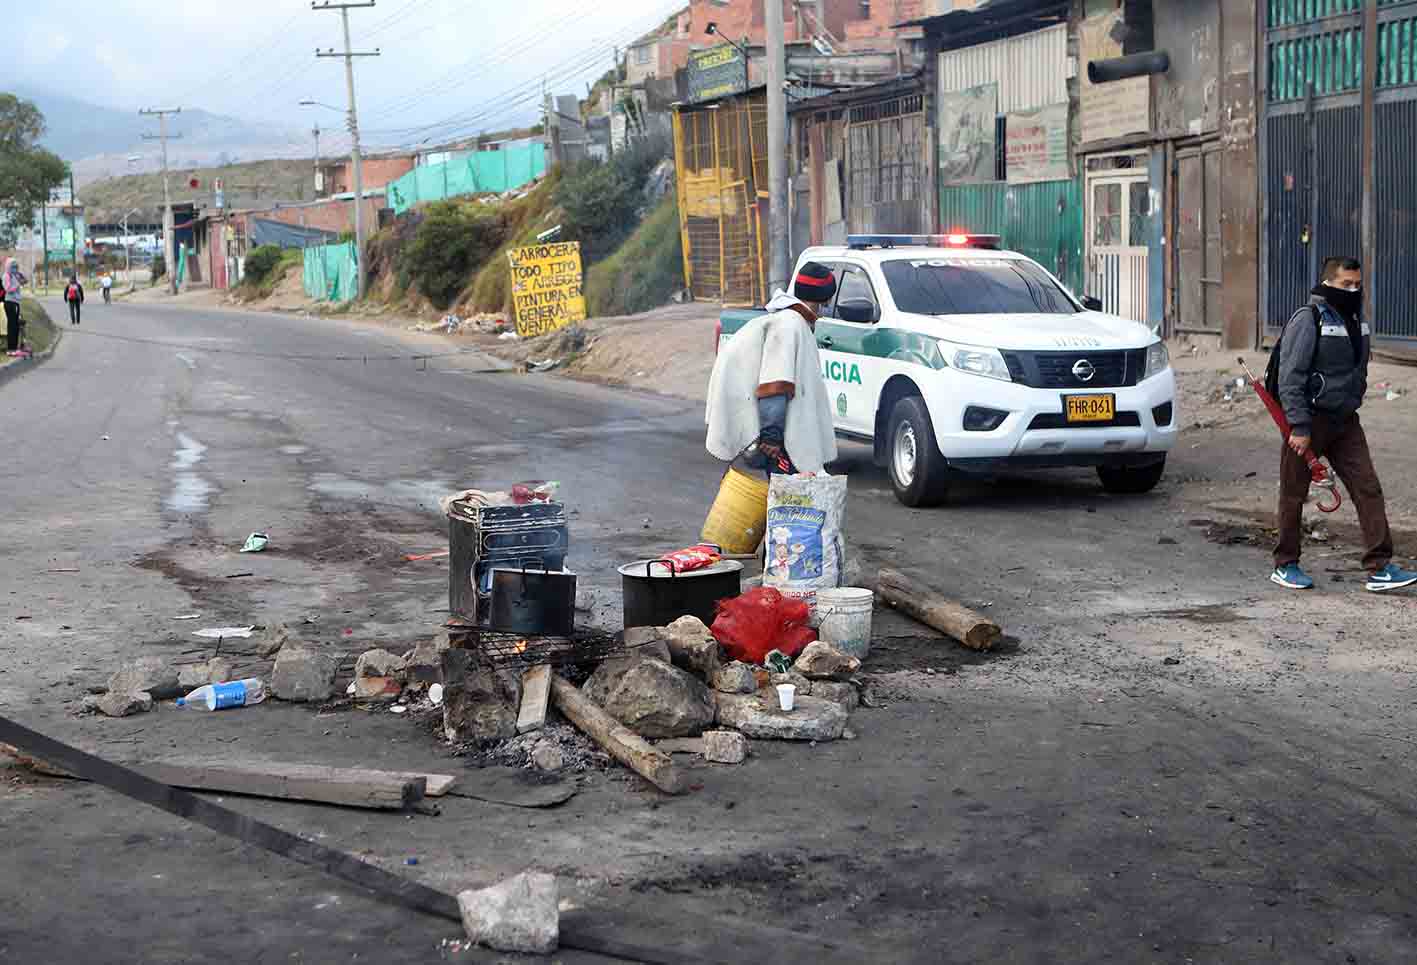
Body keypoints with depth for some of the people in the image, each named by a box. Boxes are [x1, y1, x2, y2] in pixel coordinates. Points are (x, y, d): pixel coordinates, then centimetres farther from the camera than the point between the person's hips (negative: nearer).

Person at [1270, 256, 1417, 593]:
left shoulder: (1357, 321, 10)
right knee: (1294, 495, 4)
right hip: (1310, 422, -7)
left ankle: (1380, 567, -1)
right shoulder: (1308, 320, -14)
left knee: (1368, 489, -2)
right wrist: (1299, 428, -21)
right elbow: (1290, 378, -18)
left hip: (1345, 422, 7)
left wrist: (1351, 404, 16)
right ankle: (1285, 566, 17)